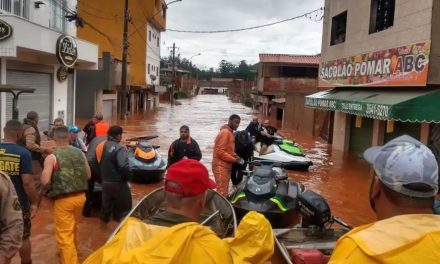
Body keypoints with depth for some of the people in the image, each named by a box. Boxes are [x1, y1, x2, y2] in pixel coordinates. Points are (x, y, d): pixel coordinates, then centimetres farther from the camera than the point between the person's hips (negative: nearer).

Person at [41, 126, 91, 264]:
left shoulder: (52, 157, -12)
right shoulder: (80, 153, 2)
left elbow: (45, 181, -17)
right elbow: (88, 175, 8)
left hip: (63, 199, -6)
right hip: (80, 196, 6)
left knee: (64, 234, 3)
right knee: (72, 228, 28)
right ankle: (70, 252, 49)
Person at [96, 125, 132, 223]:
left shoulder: (101, 146, 6)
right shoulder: (119, 148, -19)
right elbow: (124, 167, -31)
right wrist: (128, 176, -13)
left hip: (105, 182, 7)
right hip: (118, 183, -7)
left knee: (107, 205, 20)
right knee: (125, 207, 6)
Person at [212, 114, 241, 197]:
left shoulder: (230, 132, 16)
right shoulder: (225, 132, -14)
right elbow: (220, 152, -20)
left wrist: (235, 156, 7)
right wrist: (233, 159, -16)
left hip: (226, 166, 10)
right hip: (221, 166, -10)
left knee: (224, 191, 13)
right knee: (222, 192, -12)